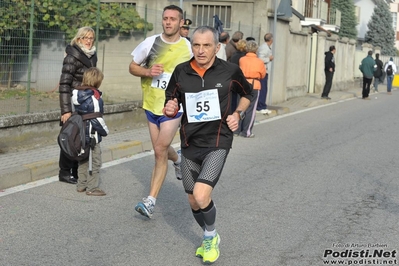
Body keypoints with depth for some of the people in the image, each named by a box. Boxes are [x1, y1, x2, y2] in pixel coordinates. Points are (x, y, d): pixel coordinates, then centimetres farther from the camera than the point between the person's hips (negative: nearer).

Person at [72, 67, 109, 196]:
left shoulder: (76, 93, 3)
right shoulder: (94, 96, -19)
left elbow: (76, 113, 9)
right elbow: (97, 118, -19)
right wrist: (105, 131, -6)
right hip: (92, 135, -8)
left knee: (83, 160, 19)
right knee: (95, 161, 3)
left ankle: (81, 185, 26)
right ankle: (92, 188, 6)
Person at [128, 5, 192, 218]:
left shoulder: (189, 48, -6)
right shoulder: (150, 43, -3)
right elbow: (133, 67, 5)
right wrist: (148, 72, -14)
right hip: (151, 104, 3)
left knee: (160, 150, -12)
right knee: (161, 151, 15)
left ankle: (150, 201, -8)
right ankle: (177, 159, 53)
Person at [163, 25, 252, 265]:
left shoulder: (230, 71, -8)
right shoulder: (181, 72, -3)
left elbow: (247, 93, 12)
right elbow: (171, 100, 10)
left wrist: (238, 114, -4)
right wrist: (170, 109, -13)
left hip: (218, 141, -4)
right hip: (190, 143, 4)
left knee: (202, 196, -20)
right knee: (193, 201, 12)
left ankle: (210, 237, 10)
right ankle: (210, 238, 40)